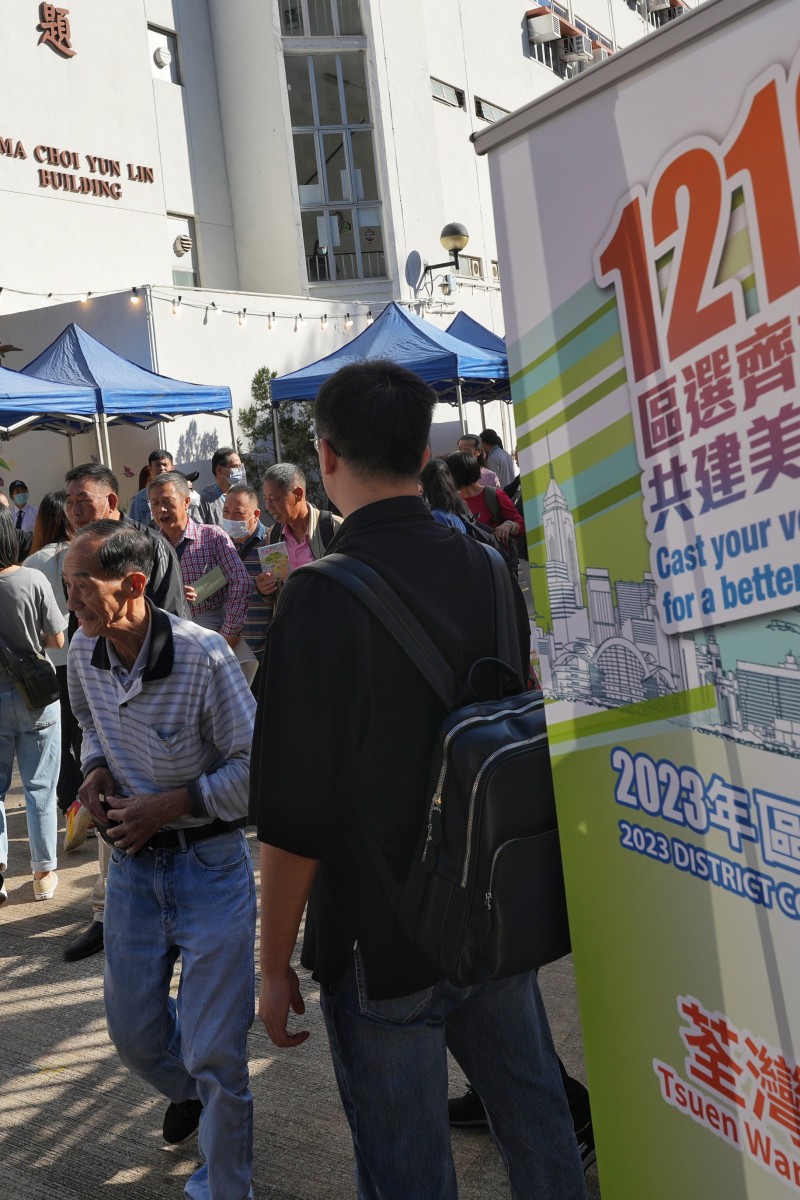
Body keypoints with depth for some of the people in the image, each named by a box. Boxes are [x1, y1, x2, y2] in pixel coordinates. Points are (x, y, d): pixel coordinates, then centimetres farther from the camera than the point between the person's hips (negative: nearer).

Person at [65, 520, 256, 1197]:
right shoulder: (84, 653, -5)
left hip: (209, 863, -5)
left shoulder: (202, 655, -23)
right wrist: (95, 768, -3)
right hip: (132, 863, 6)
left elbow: (255, 766, -16)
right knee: (133, 1032, 17)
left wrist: (169, 805, -21)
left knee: (215, 1052, -2)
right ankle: (191, 1095, 52)